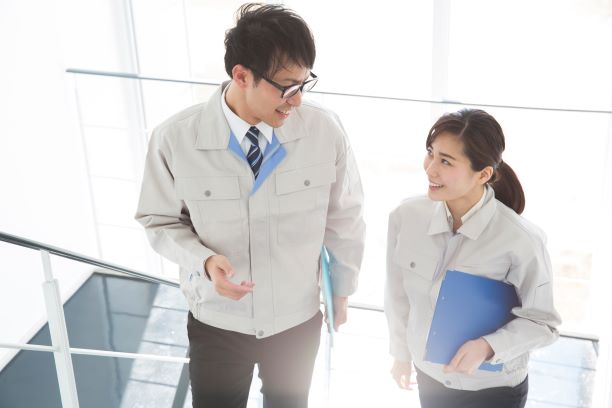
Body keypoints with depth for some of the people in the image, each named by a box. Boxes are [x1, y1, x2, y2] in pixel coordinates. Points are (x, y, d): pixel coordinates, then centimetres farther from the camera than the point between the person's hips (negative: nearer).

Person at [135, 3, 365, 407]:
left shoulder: (325, 131, -20)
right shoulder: (175, 139, -22)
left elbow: (345, 217, -4)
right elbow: (161, 220, -6)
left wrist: (342, 289, 8)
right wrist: (203, 261, -25)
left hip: (298, 321, 1)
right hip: (216, 324, -1)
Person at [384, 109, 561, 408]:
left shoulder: (521, 240, -24)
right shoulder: (405, 217, -15)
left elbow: (542, 322, -13)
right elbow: (398, 294, -1)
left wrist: (488, 347, -28)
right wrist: (401, 353, 10)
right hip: (429, 375, 3)